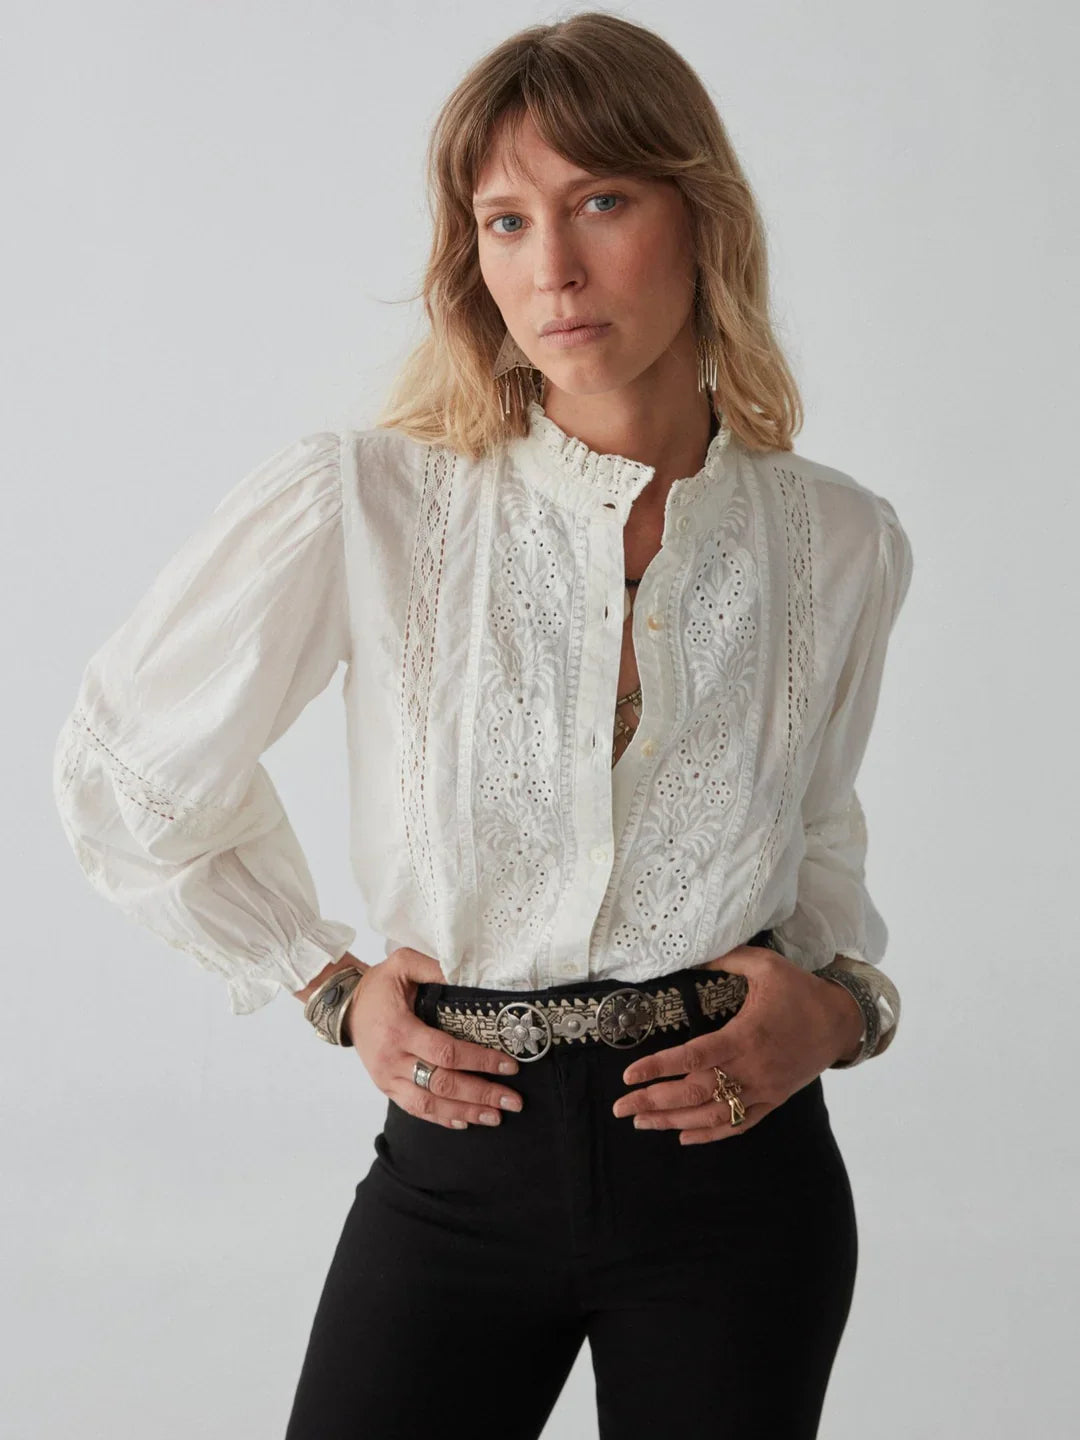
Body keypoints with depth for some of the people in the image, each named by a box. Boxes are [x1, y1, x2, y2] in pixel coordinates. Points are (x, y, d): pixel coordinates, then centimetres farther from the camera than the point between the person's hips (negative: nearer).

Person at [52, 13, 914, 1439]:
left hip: (735, 1161, 2)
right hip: (462, 1153, -1)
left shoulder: (840, 544, -2)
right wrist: (331, 985, 3)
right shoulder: (359, 507, -11)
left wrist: (843, 1000, -1)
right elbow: (125, 774, 4)